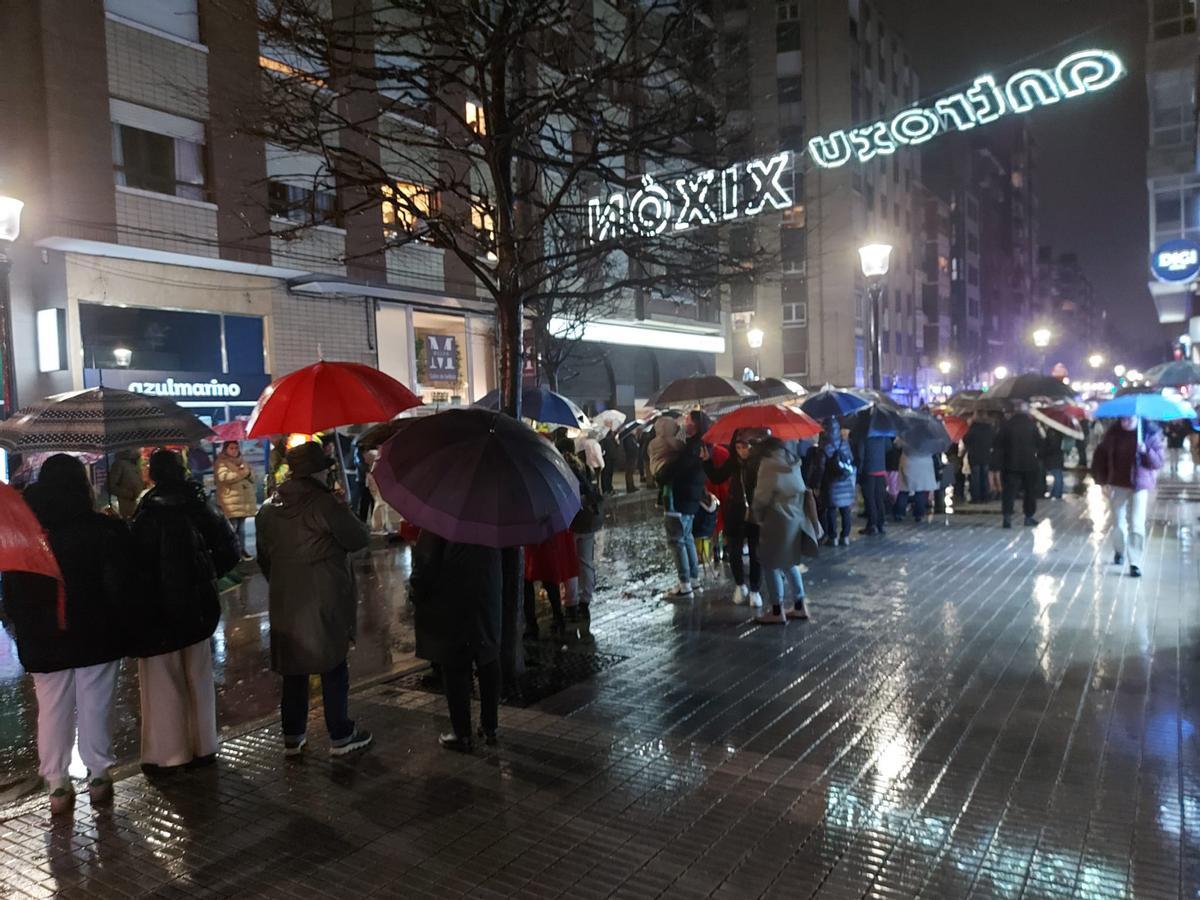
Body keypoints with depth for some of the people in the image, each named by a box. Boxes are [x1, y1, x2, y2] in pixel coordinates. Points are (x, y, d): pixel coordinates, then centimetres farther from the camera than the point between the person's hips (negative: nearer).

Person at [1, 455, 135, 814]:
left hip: (42, 640, 2)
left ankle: (57, 785, 17)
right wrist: (124, 626, 2)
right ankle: (98, 775, 17)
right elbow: (122, 584, -11)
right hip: (97, 635, -2)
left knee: (52, 710, 12)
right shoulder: (106, 529, -12)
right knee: (95, 706, 9)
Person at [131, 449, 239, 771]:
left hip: (159, 608, -5)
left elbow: (140, 559, -17)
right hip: (197, 605, 5)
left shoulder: (149, 513, -15)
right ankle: (202, 746, 24)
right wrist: (207, 576, 8)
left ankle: (167, 752, 14)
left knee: (163, 682, 7)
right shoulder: (199, 506, -1)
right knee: (198, 678, 15)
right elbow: (229, 548, -2)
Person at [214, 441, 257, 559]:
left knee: (241, 527, 13)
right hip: (230, 502, -7)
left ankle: (242, 549, 19)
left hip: (244, 500, 7)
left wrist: (248, 472, -6)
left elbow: (252, 479, 16)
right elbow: (223, 477, -21)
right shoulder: (221, 462, -2)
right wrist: (241, 473, -17)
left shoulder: (242, 462, 20)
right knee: (231, 528, -7)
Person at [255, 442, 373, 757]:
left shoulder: (268, 508, 6)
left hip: (284, 602, 6)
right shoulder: (325, 503, -17)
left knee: (293, 670, 16)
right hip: (325, 602, -6)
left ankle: (292, 737, 25)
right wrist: (345, 511, 4)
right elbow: (359, 539, -12)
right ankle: (340, 736, 15)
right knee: (334, 668, 6)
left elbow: (264, 557, 13)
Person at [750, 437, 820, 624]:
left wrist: (757, 516, 5)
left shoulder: (768, 464, -10)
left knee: (771, 564, 2)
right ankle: (799, 606, 24)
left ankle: (778, 611, 5)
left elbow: (761, 497, -11)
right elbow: (802, 492, 8)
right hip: (796, 519, 8)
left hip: (778, 521, -8)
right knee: (789, 562, 20)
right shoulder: (793, 463, 11)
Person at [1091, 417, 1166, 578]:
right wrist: (1102, 477, 5)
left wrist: (1146, 451, -29)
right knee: (1119, 523, 10)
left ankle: (1135, 563, -2)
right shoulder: (1114, 431, -4)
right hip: (1118, 484, 2)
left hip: (1140, 485, -2)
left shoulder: (1150, 432, -9)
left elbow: (1160, 461, -10)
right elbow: (1101, 453, 9)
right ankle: (1119, 551, 37)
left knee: (1137, 525, -8)